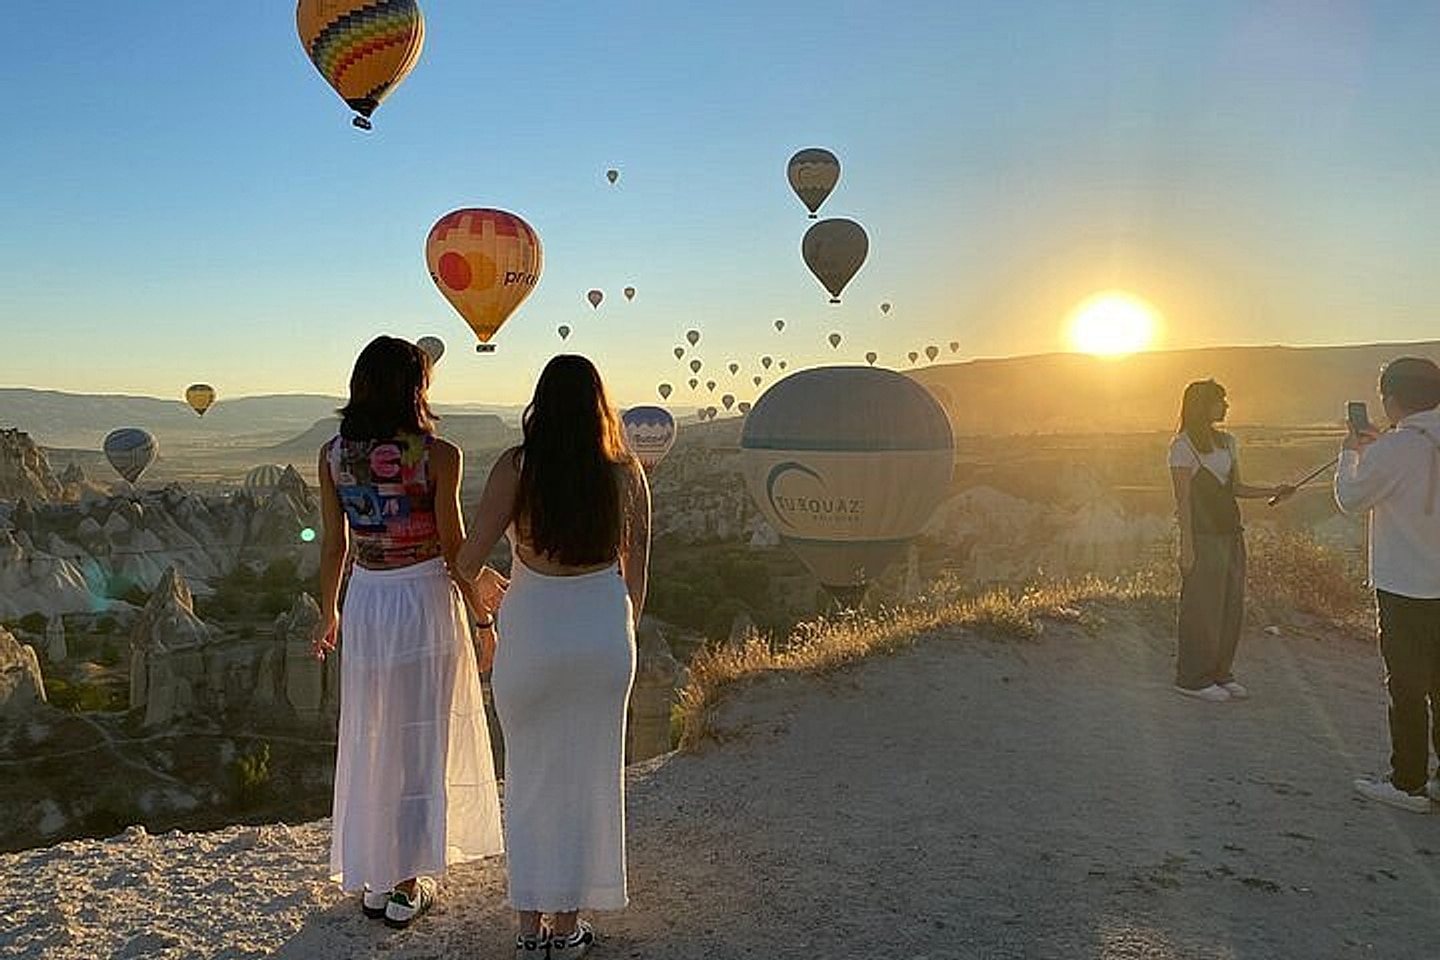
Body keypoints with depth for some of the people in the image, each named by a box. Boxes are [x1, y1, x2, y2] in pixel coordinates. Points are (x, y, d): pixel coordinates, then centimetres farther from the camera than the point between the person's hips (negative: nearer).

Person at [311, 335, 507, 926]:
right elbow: (454, 549, -11)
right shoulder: (437, 455, -13)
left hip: (365, 601, 4)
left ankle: (370, 880, 27)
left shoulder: (334, 455, -1)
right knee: (422, 741, 9)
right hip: (425, 599, -4)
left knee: (369, 741, 16)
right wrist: (483, 617, 1)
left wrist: (329, 613, 18)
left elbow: (333, 545, 5)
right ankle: (406, 886, 18)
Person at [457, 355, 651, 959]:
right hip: (604, 629, 2)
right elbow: (636, 574, 3)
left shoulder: (517, 467, -10)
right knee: (587, 777, 13)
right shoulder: (625, 473, -3)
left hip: (531, 631, -1)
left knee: (529, 778, 14)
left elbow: (470, 557, -6)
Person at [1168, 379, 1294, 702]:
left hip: (1230, 535, 7)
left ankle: (1220, 672, 22)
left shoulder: (1227, 442, 13)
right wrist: (1187, 547, -14)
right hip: (1203, 538, -7)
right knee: (1202, 609, -2)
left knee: (1232, 606, 9)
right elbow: (1183, 500, -11)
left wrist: (1274, 491, 3)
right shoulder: (1182, 446, -9)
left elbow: (1236, 487, 18)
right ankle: (1192, 678, 9)